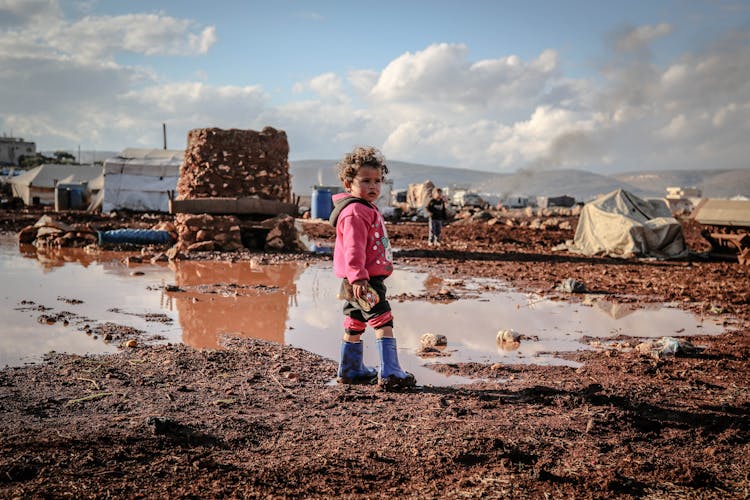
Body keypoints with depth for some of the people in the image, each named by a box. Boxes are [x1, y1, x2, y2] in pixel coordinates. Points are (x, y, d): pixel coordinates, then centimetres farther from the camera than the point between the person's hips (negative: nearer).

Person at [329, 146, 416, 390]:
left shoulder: (367, 210, 19)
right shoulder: (354, 213, -16)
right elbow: (353, 249, -24)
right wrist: (358, 278, -30)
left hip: (364, 279, 11)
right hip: (363, 280, -11)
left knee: (355, 324, 18)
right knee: (383, 322, -13)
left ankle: (350, 370, 30)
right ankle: (389, 372, -16)